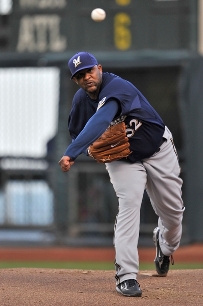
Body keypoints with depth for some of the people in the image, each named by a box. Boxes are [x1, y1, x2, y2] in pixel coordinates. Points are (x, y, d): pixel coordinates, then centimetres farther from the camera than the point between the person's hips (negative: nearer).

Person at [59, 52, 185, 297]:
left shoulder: (116, 87, -32)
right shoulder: (81, 100, -11)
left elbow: (100, 123, -47)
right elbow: (76, 132, 5)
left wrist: (71, 153, -55)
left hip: (158, 150, -3)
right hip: (122, 159, 3)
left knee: (173, 211, 6)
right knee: (129, 204, -21)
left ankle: (165, 244, 44)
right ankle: (126, 276, -25)